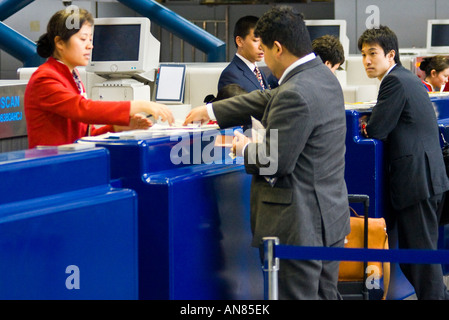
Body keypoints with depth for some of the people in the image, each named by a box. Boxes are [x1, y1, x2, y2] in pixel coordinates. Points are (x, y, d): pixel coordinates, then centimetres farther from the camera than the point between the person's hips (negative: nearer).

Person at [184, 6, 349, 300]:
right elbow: (268, 101, 21)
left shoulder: (294, 95, -23)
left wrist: (246, 148, -2)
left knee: (298, 294, -2)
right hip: (331, 216, 10)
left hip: (302, 225, -10)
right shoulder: (323, 76, 9)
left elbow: (276, 162, -22)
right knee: (326, 294, 15)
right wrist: (211, 111, 26)